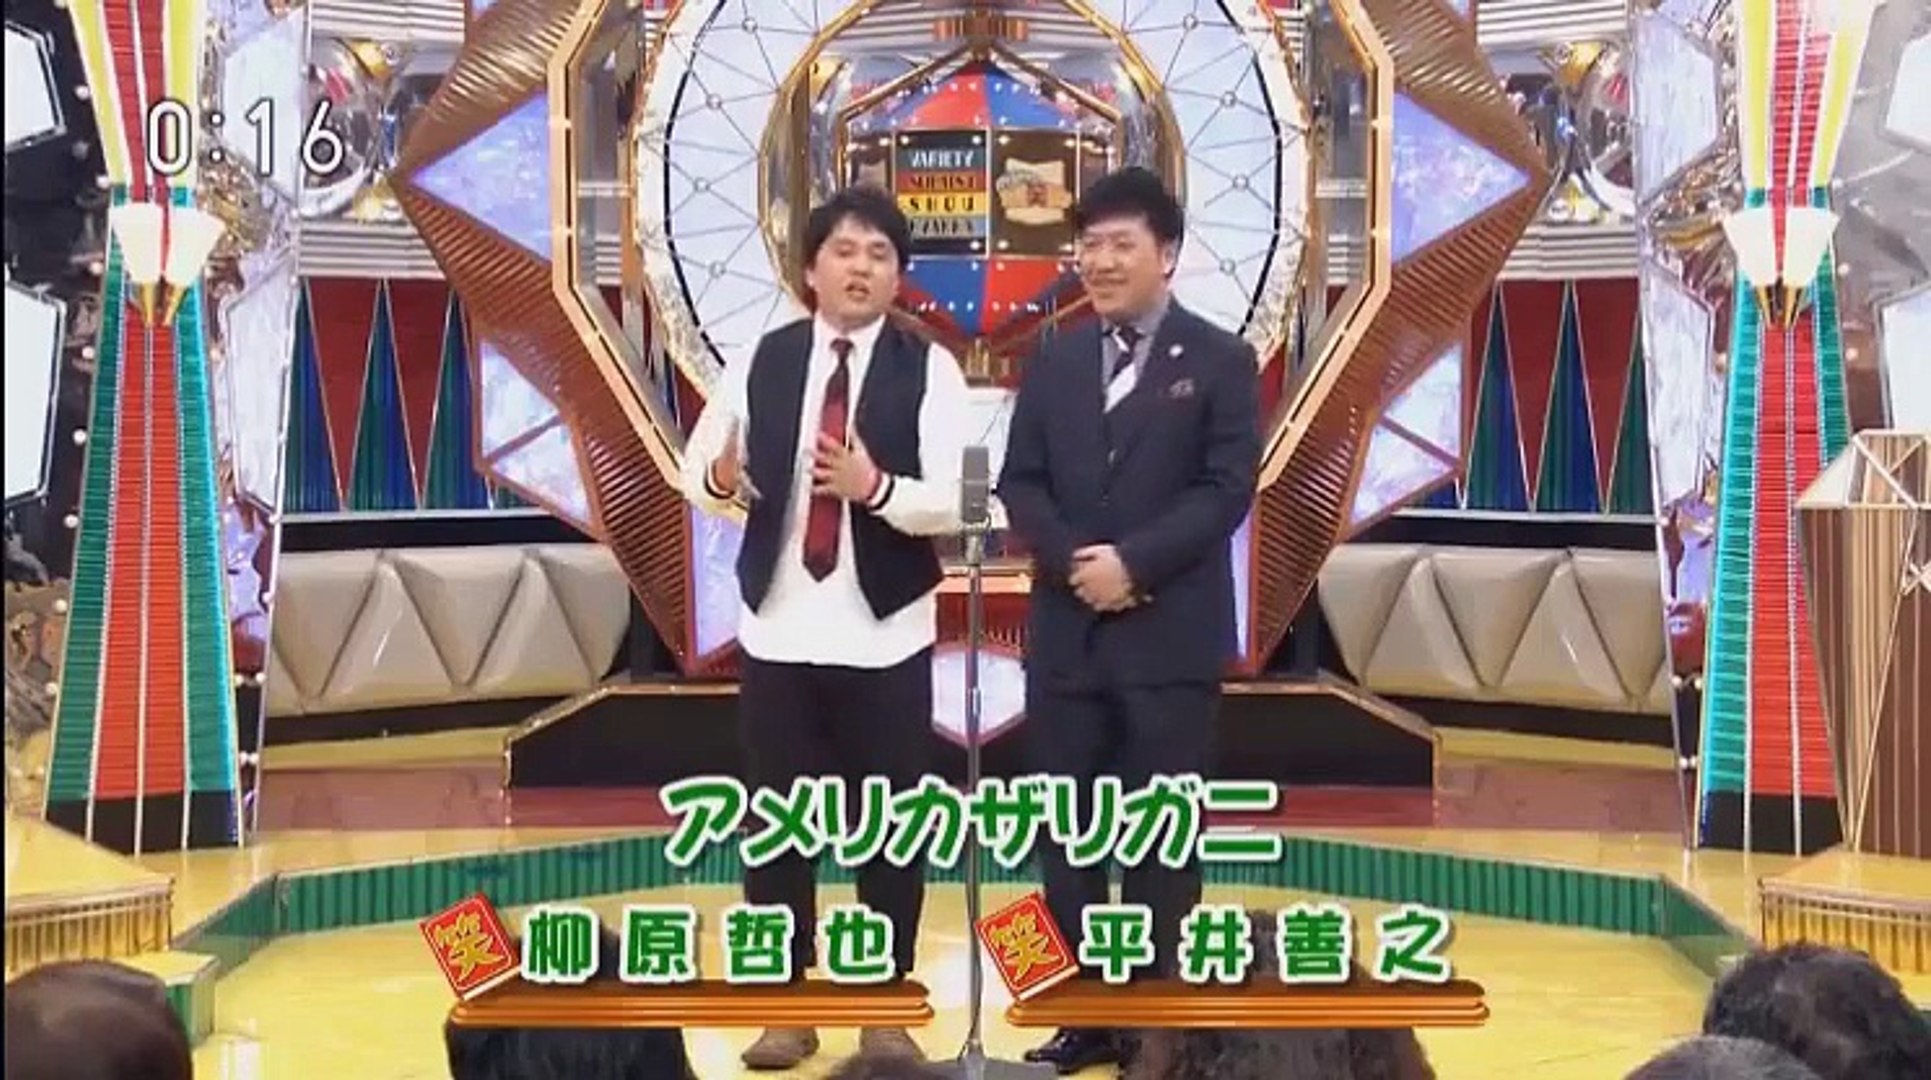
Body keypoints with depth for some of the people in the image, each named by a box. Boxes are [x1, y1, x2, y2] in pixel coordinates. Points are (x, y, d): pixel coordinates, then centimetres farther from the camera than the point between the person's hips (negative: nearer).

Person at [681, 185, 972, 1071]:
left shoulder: (929, 368, -4)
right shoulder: (764, 360, 4)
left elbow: (956, 501, -12)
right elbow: (697, 465, 5)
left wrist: (877, 488, -29)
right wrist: (721, 478, -19)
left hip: (885, 634, -2)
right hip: (778, 627, 2)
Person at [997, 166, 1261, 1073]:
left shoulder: (1220, 361, -1)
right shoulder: (1053, 361, 11)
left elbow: (1227, 489, -9)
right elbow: (1020, 483, 6)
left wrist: (1133, 561, -18)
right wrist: (1075, 559, -12)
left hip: (1171, 635, -4)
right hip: (1066, 632, 4)